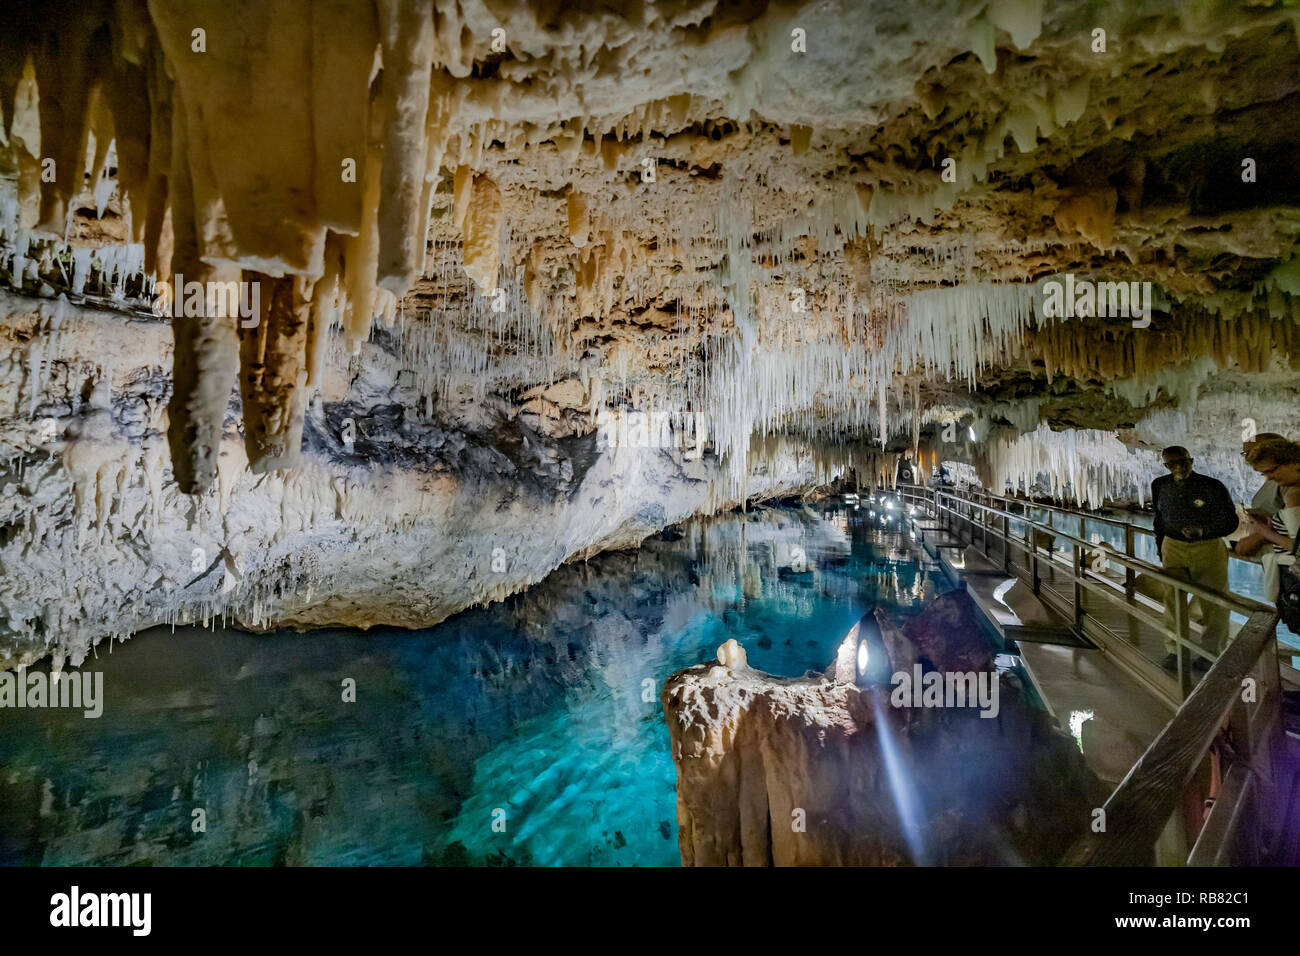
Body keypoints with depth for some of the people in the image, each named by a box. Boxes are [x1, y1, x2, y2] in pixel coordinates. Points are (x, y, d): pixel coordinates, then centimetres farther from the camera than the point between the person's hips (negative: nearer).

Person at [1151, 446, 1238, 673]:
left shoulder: (1212, 487, -8)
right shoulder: (1160, 486, 4)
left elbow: (1230, 522, -4)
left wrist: (1203, 531, -21)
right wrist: (1161, 550, 17)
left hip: (1208, 548, -2)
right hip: (1174, 547, 2)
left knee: (1213, 602, 2)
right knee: (1173, 601, -1)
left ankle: (1210, 652, 17)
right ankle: (1173, 651, 8)